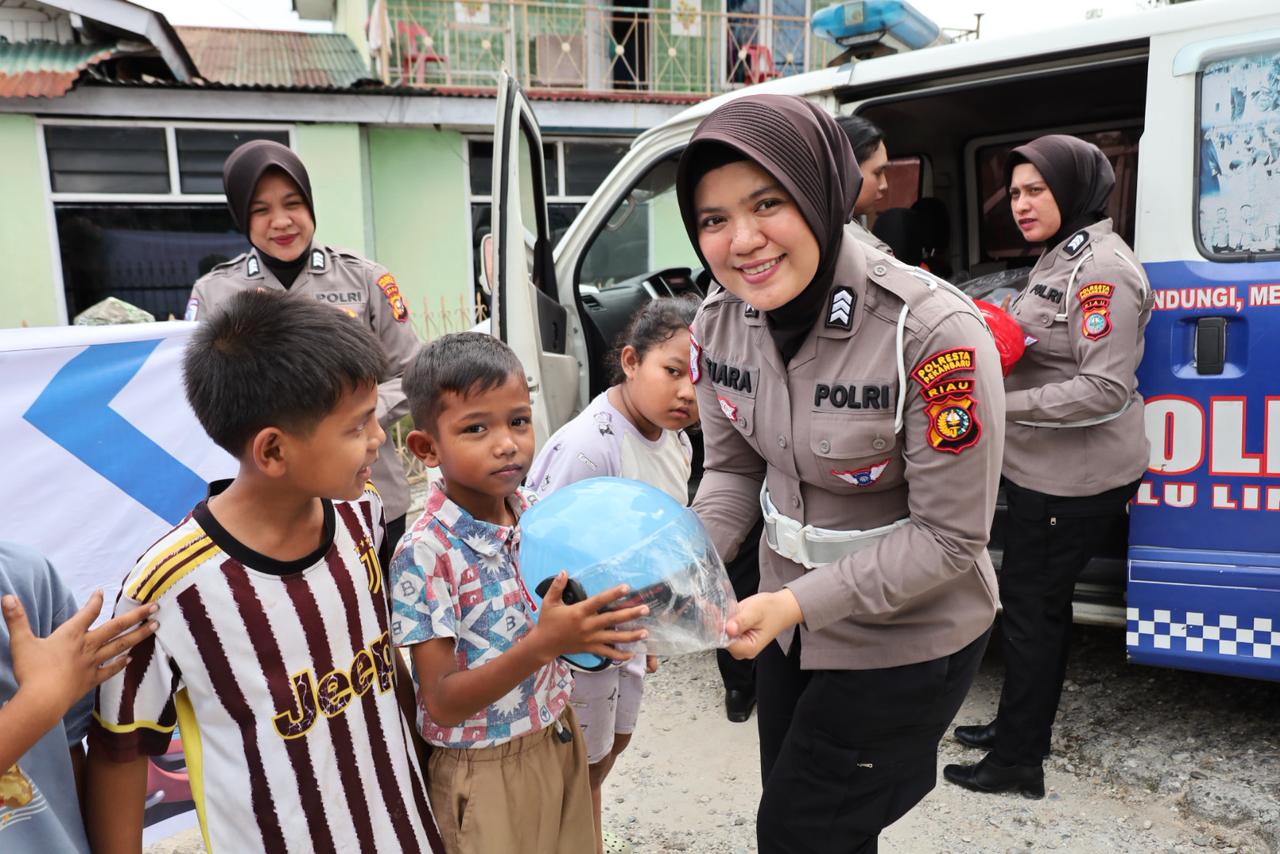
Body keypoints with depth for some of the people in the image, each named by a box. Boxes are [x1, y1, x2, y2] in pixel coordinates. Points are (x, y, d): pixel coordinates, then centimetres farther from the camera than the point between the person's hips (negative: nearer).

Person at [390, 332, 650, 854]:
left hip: (561, 740, 6)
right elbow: (442, 704, -22)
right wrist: (543, 644, -35)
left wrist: (597, 620, -15)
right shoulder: (425, 553, -24)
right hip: (485, 770, -5)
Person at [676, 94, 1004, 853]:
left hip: (906, 644, -5)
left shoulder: (934, 334, -30)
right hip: (792, 621, 6)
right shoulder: (721, 324, -11)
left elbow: (949, 537, -23)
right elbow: (734, 470, 2)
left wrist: (797, 603, -29)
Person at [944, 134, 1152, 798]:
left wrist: (1002, 406, -24)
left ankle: (1016, 761, 14)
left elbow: (1106, 389, -25)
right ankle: (1023, 728, 35)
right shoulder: (1059, 259, 12)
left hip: (1078, 478, -10)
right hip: (1042, 468, 10)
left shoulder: (1102, 270, -19)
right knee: (1038, 598, 18)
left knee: (1028, 601, -1)